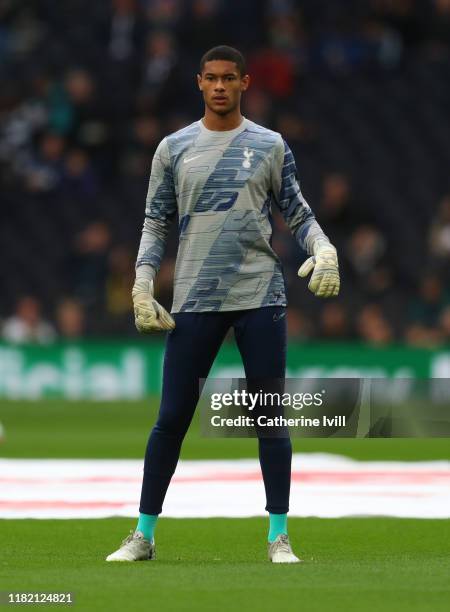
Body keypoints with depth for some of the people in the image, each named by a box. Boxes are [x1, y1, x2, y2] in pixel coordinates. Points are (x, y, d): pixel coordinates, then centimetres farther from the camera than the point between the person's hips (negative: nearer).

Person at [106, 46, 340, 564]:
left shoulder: (270, 146, 7)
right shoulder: (174, 148, 8)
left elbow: (297, 214, 10)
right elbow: (156, 223, 10)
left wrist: (323, 249, -10)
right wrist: (142, 286, -1)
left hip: (260, 294, 0)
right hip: (194, 301, 0)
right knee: (172, 418, 0)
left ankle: (279, 536, 5)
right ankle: (143, 535, 9)